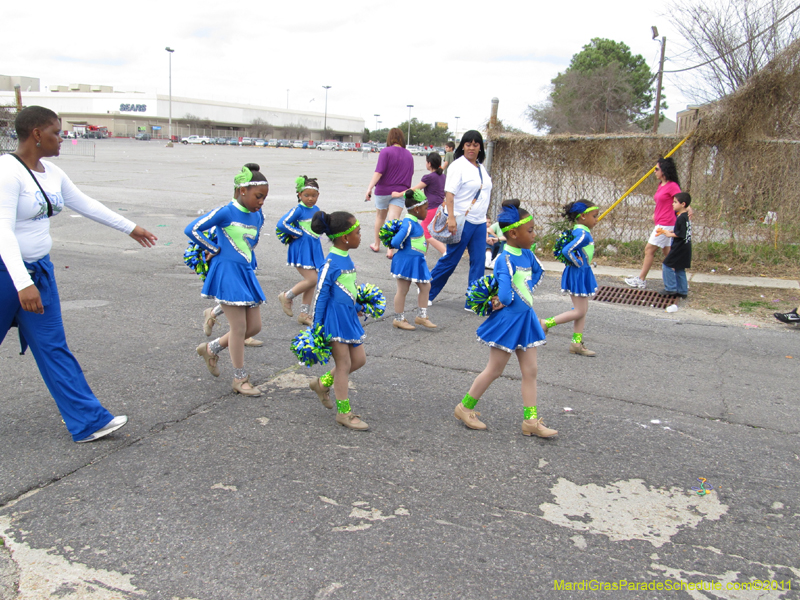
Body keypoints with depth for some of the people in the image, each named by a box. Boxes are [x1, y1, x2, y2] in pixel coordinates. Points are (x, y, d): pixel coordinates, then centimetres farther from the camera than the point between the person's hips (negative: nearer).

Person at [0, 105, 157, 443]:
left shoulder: (52, 174, 7)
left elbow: (87, 205, 20)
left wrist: (130, 228, 28)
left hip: (40, 270, 7)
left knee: (53, 347, 7)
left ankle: (87, 421, 7)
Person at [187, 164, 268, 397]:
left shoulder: (258, 216, 6)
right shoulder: (226, 212, -14)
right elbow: (192, 229, -15)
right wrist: (215, 250, -10)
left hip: (246, 273, 7)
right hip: (228, 273, -7)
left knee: (254, 326, 9)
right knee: (239, 327, -2)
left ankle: (212, 348, 29)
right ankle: (240, 379, 12)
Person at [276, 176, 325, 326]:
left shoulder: (316, 210, 9)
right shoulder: (298, 210, -12)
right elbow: (282, 224, -21)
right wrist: (298, 233, -14)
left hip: (313, 248, 7)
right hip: (301, 248, -7)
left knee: (312, 282, 9)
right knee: (312, 279, -14)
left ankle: (304, 314, 18)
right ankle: (287, 297, 8)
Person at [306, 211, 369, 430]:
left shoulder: (347, 259, 7)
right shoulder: (331, 263, -19)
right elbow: (321, 295, -16)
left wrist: (357, 307, 26)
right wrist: (317, 327, -15)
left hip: (349, 318, 9)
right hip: (335, 320, -9)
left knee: (359, 359, 15)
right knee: (343, 363, -1)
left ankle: (323, 383, 31)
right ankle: (344, 412, 12)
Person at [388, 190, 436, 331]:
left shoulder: (414, 222, 7)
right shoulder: (408, 224, -23)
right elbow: (396, 241, -29)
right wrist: (403, 248, -10)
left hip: (416, 261, 10)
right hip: (406, 261, -10)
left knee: (425, 286, 14)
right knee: (402, 290, 4)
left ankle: (422, 316, 24)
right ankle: (399, 319, 16)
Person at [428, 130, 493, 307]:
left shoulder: (481, 167, 14)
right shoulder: (458, 165, -9)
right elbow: (449, 193, -16)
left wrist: (483, 218, 16)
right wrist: (451, 218, -26)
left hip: (479, 222, 7)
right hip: (462, 221, -7)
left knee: (478, 262, 4)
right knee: (450, 260, 0)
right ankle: (427, 292, 16)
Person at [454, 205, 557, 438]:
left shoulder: (527, 254, 2)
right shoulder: (505, 259, -23)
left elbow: (538, 272, 19)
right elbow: (505, 295, -31)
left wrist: (526, 291, 4)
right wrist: (505, 301, -7)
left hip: (525, 318, 8)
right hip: (507, 320, -8)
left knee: (530, 371, 10)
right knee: (494, 370, 5)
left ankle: (531, 420, 18)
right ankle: (465, 408, 22)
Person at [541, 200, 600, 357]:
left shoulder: (580, 231, 7)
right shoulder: (583, 234, -22)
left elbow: (568, 247, 17)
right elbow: (567, 250, -33)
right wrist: (578, 263, -18)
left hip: (583, 274, 10)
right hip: (578, 274, -10)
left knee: (583, 310, 14)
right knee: (579, 311, -3)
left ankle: (577, 343, 19)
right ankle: (546, 323, 5)